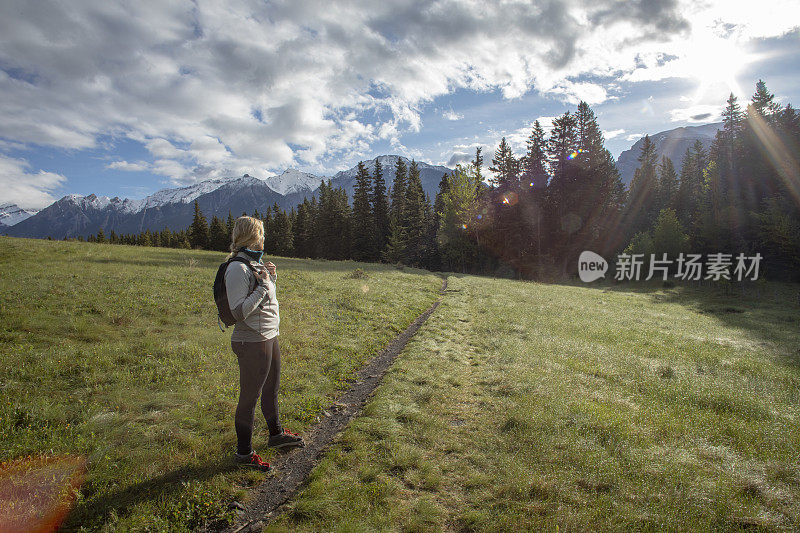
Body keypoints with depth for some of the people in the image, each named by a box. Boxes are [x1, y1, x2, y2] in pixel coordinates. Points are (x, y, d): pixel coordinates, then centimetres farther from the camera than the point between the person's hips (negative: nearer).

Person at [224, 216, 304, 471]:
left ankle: (276, 434, 43)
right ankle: (244, 452, 23)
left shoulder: (255, 263, 10)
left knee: (271, 390, 23)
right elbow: (239, 312, -25)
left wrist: (272, 278, 6)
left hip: (269, 337, 9)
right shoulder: (238, 268, -19)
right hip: (252, 342, -9)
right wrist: (263, 286, -23)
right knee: (250, 398, 5)